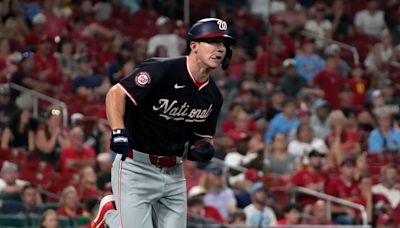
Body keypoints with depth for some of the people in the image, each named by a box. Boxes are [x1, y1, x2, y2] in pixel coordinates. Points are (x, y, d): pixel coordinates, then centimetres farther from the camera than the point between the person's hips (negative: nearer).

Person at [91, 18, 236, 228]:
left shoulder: (213, 96, 6)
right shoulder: (162, 70, -17)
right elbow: (116, 94, -20)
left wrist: (204, 148, -7)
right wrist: (118, 132, -36)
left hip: (174, 174, 7)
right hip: (136, 169, -7)